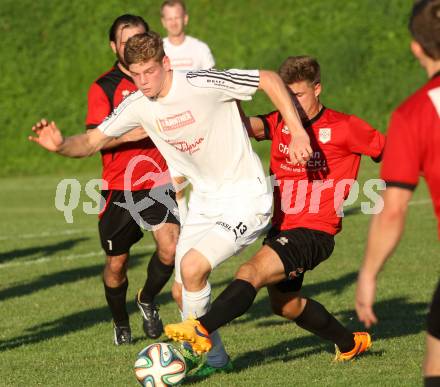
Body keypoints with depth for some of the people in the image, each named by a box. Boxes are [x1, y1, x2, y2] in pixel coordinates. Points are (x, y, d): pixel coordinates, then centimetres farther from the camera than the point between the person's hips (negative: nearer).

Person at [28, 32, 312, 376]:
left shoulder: (202, 85, -23)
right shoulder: (137, 105, -4)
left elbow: (270, 79, -14)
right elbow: (91, 142, 2)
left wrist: (298, 132, -20)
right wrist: (61, 145, -21)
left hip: (245, 197, -7)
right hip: (204, 201, 7)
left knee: (192, 267, -23)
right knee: (183, 292, 6)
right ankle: (216, 360, 28)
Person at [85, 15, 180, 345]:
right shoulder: (104, 88, -5)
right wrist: (133, 133, -28)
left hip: (159, 182, 2)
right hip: (119, 189, -2)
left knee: (171, 250, -18)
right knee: (117, 262, 6)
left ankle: (148, 300, 12)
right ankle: (121, 324, 32)